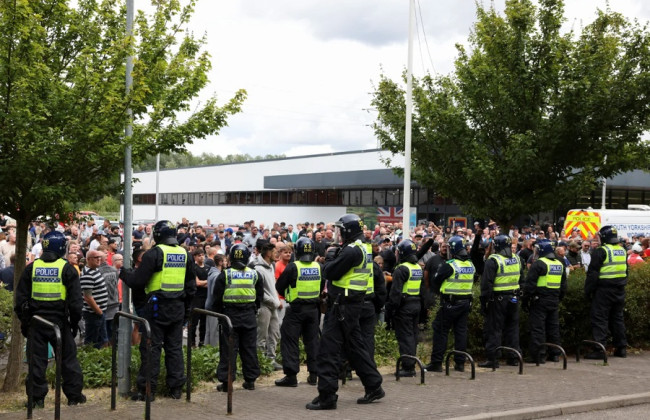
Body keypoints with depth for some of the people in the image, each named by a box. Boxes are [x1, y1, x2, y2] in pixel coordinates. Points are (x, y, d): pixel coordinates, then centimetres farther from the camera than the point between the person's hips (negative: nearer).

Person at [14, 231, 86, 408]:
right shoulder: (67, 269, -3)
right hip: (59, 320, -2)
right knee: (68, 358, 8)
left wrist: (24, 320, 14)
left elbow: (21, 298, 7)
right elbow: (75, 300, -4)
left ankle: (37, 398, 8)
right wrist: (75, 322, 6)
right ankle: (74, 395, 12)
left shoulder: (31, 268, 4)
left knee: (37, 359, 6)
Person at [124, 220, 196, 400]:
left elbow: (138, 280, -13)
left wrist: (125, 276, 8)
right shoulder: (184, 254, 9)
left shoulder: (154, 253, -11)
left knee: (151, 347, 0)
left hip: (157, 306, -6)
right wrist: (187, 308, 23)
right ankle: (176, 387, 15)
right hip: (178, 307, 6)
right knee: (174, 347, 11)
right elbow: (191, 285, 15)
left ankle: (147, 389, 1)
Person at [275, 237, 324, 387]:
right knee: (312, 340, 13)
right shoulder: (319, 267, 1)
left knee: (289, 341, 1)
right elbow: (322, 286, 14)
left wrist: (287, 295, 14)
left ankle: (291, 375, -4)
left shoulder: (293, 267, -13)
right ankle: (313, 374, 15)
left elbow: (279, 286, -5)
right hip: (313, 309, 5)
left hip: (296, 309, -5)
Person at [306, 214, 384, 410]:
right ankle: (374, 386, 25)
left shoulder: (351, 250, -18)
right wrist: (334, 255, 7)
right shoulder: (360, 248, 14)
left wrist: (330, 256, -2)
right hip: (350, 303, 10)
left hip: (343, 304, -10)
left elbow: (330, 272, -18)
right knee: (354, 345, 18)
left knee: (329, 348, -7)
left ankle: (326, 396, -6)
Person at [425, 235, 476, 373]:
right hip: (466, 302, 6)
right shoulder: (471, 265, 5)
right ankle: (460, 363, 13)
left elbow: (434, 283, -6)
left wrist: (440, 292, 13)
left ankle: (436, 363, 1)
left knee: (441, 331, 1)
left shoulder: (449, 266, -14)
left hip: (450, 303, -6)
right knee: (461, 331, 11)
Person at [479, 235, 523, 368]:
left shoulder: (493, 260, -13)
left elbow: (487, 282, -15)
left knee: (494, 329, -2)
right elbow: (521, 278, 16)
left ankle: (492, 359, -3)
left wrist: (484, 300, -11)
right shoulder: (516, 259, 9)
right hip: (514, 299, 6)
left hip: (498, 299, -6)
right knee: (512, 328, 14)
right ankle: (513, 358, 18)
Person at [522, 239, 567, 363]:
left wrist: (525, 299, -8)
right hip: (554, 301, 7)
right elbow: (564, 285, 19)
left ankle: (538, 355, -3)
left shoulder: (538, 264, -11)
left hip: (539, 301, -7)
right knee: (553, 328, 14)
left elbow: (530, 284, -14)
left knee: (538, 328, -3)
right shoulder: (560, 264, 13)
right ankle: (554, 354, 18)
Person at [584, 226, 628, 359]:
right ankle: (621, 348, 19)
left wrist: (588, 290, -8)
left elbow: (593, 273, -14)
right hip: (619, 290, 7)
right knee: (617, 318, 16)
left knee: (600, 319, -4)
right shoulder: (622, 251, 11)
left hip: (604, 290, -7)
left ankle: (599, 349, -9)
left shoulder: (601, 251, -12)